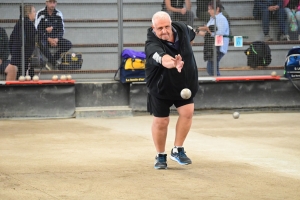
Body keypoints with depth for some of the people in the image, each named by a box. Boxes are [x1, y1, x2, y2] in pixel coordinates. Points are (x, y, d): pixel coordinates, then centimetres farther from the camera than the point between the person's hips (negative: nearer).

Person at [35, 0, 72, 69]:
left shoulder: (58, 14, 4)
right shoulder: (40, 13, -7)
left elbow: (61, 30, 4)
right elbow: (37, 30, -12)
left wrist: (56, 39, -17)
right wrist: (48, 39, -23)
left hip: (55, 38, 4)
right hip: (43, 38, -4)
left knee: (68, 44, -19)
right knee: (43, 45, -39)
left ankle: (51, 62, -9)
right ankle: (54, 61, -15)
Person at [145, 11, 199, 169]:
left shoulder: (182, 29, -15)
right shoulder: (152, 45, -32)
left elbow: (191, 35, 12)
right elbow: (163, 59, -54)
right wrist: (173, 63, -75)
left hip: (184, 83, 4)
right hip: (160, 87, -4)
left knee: (187, 112, -12)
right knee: (161, 121, 3)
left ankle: (178, 150, 3)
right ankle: (160, 156, 23)